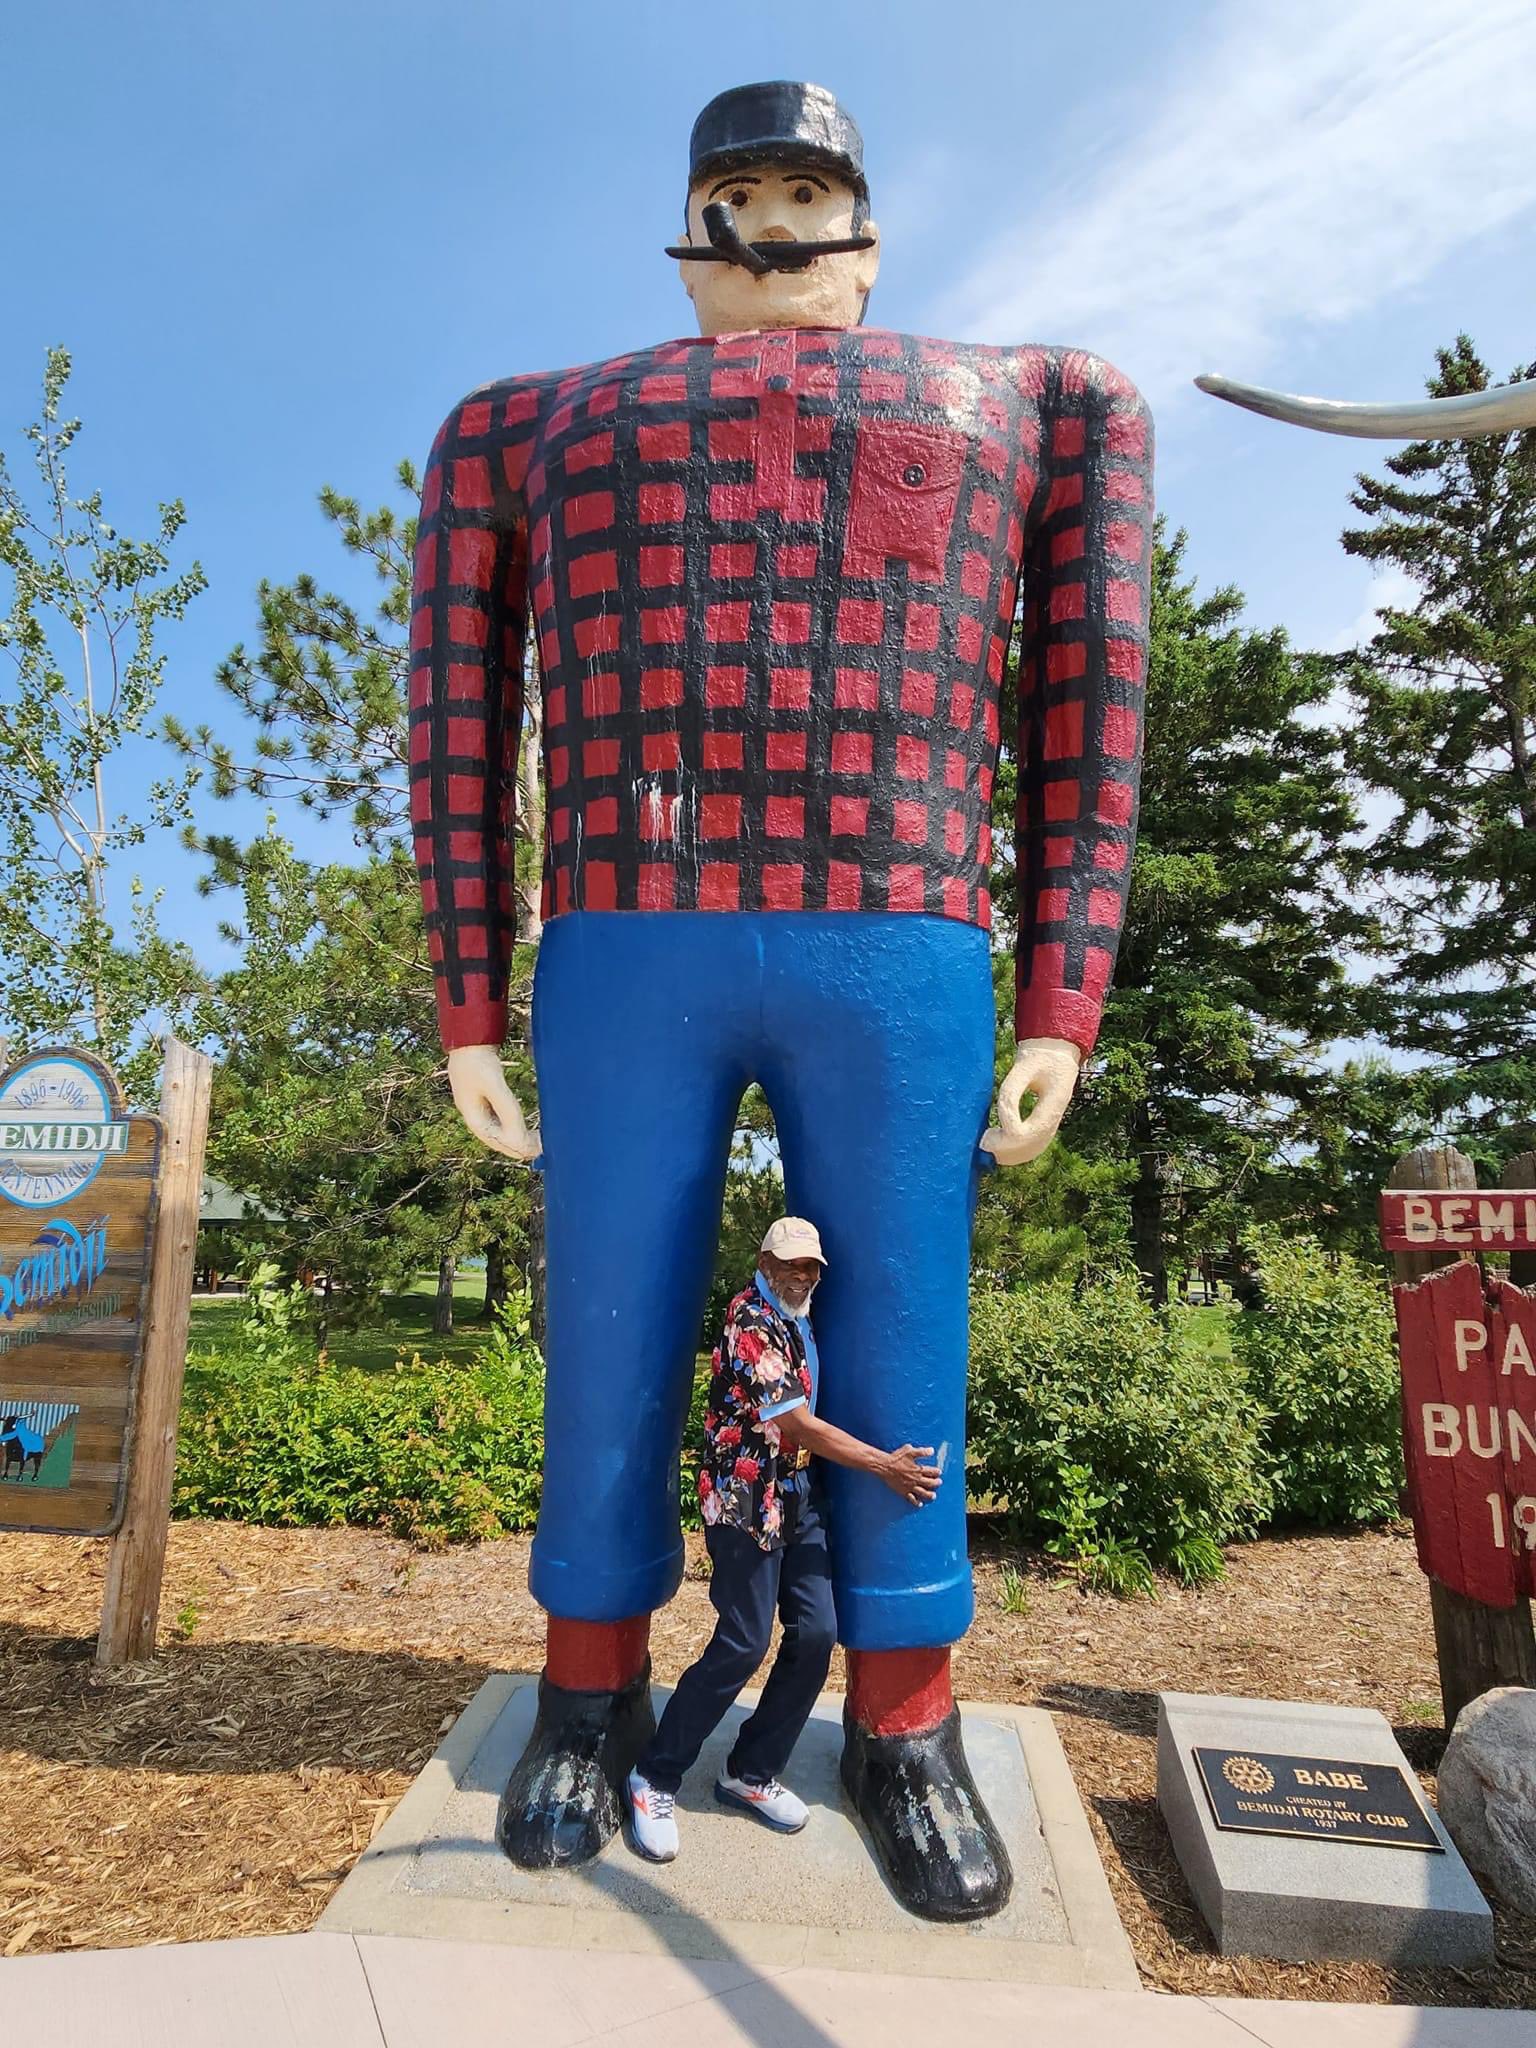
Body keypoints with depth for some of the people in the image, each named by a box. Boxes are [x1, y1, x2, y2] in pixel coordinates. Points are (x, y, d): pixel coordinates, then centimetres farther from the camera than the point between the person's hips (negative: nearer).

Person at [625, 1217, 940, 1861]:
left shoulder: (802, 1323, 10)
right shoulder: (750, 1322, -18)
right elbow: (796, 1424, -20)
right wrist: (885, 1465, -16)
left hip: (800, 1498, 8)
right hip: (747, 1500, -8)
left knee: (816, 1633, 5)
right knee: (743, 1644, -5)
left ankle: (751, 1773, 22)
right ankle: (655, 1779, 13)